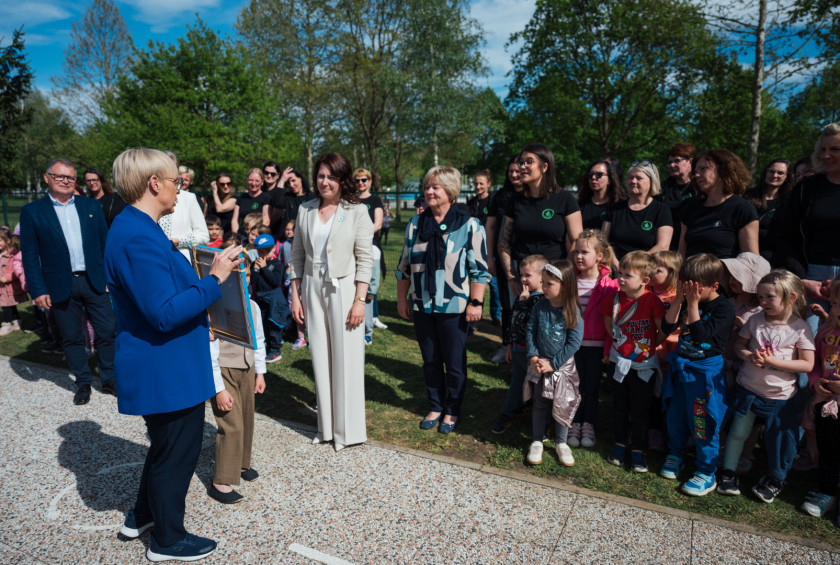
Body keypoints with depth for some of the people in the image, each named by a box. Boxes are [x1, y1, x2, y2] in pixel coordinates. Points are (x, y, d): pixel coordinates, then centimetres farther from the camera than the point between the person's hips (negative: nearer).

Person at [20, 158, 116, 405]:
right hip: (61, 286, -1)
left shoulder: (91, 206, 7)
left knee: (106, 332, 5)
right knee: (72, 338, 8)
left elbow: (105, 242, 8)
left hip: (94, 281, 2)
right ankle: (83, 383, 23)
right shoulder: (32, 211, 1)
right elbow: (29, 255, -1)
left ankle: (109, 379, 20)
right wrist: (38, 290, -7)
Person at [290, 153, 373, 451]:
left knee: (346, 359, 0)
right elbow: (297, 255, 11)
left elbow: (365, 260, -6)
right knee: (320, 359, 8)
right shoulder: (306, 210, 8)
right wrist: (295, 296, 6)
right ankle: (326, 426, 22)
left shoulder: (357, 211, -3)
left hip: (343, 290, -3)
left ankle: (347, 430, 15)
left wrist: (359, 300, -12)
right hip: (312, 289, 4)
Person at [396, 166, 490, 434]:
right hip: (422, 306, 4)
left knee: (454, 363, 8)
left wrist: (476, 302, -10)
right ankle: (435, 407, 32)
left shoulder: (469, 225, -6)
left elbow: (480, 269, -7)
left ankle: (452, 411, 27)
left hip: (454, 308, -4)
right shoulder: (415, 224, 7)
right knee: (430, 361, 15)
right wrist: (402, 298, 10)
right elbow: (404, 266, 12)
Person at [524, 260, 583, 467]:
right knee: (539, 405, 12)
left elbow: (574, 342, -15)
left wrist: (553, 363, -16)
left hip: (563, 366, -2)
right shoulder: (540, 306, -5)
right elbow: (530, 332, 0)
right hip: (539, 365, 2)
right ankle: (537, 442, 27)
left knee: (562, 405, 8)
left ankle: (561, 443, 29)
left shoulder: (572, 311, -15)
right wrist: (533, 357, -11)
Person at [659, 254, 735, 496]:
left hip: (705, 372, -6)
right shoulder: (687, 301, 1)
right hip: (681, 367, 6)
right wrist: (678, 300, -12)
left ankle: (706, 473, 19)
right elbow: (667, 328, -5)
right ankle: (675, 455, 40)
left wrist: (693, 304, -24)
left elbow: (700, 335, -26)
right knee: (675, 416, 17)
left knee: (702, 423, 2)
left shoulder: (723, 308, -15)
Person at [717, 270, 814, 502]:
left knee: (779, 439, 10)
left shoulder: (800, 329, -12)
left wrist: (774, 361, -23)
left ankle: (775, 478, 35)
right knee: (737, 432, 10)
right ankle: (728, 472, 28)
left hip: (780, 396, -2)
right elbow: (739, 344, 5)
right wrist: (749, 356, -16)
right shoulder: (756, 320, -5)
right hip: (748, 389, 2)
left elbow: (808, 364, -12)